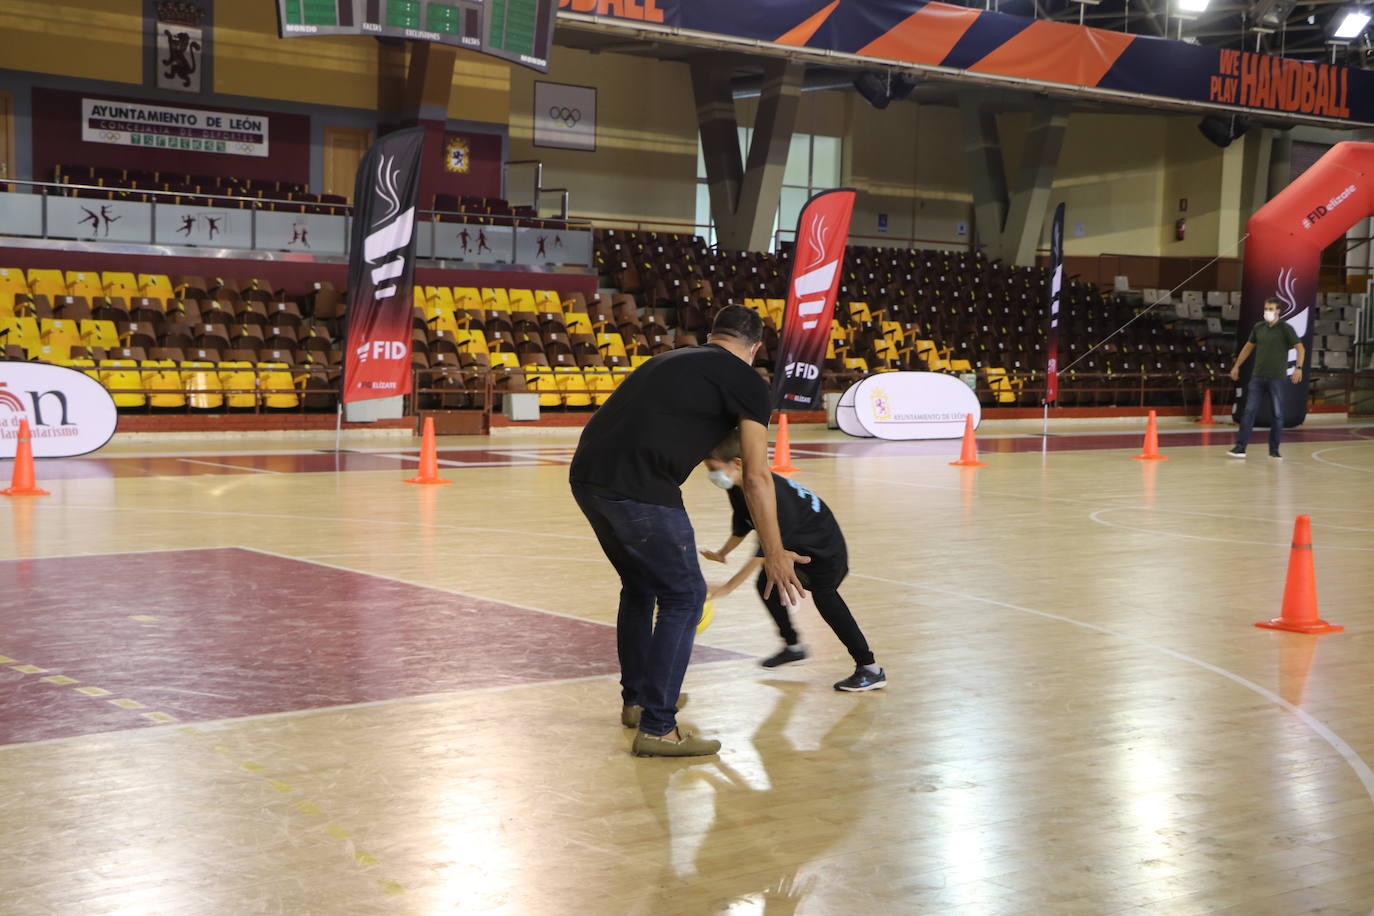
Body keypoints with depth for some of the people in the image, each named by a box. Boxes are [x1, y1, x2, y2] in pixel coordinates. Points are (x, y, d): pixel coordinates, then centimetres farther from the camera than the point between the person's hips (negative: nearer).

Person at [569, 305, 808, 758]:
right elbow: (756, 477, 2)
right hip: (637, 488, -8)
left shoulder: (672, 360, 28)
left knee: (640, 585, 26)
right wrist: (774, 553, 11)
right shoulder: (746, 381, 6)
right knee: (684, 597, 6)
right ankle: (657, 728, 7)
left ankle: (636, 700, 39)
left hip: (586, 476, 8)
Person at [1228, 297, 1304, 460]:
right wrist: (1237, 366, 20)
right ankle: (1240, 447, -3)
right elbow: (1249, 346, 20)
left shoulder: (1285, 328, -5)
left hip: (1276, 378, -3)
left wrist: (1298, 368, -23)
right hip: (1257, 377, 3)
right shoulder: (1258, 327, 8)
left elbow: (1300, 347, -10)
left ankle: (1274, 450, 10)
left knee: (1277, 414, 2)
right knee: (1249, 411, -2)